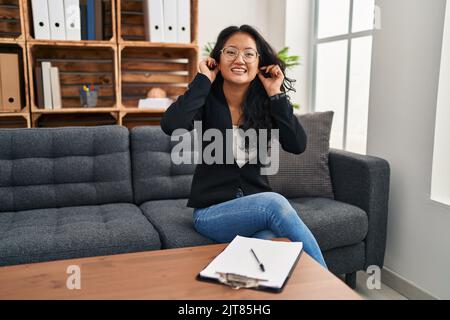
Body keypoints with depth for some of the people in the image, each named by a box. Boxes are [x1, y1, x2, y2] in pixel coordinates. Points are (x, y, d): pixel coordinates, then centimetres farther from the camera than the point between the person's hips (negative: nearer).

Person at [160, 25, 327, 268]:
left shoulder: (266, 104, 3)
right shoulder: (207, 101, -5)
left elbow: (297, 145, -11)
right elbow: (172, 126, -26)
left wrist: (276, 95, -12)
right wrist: (203, 80, -16)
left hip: (257, 207, 2)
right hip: (212, 211, -2)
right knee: (274, 203, -31)